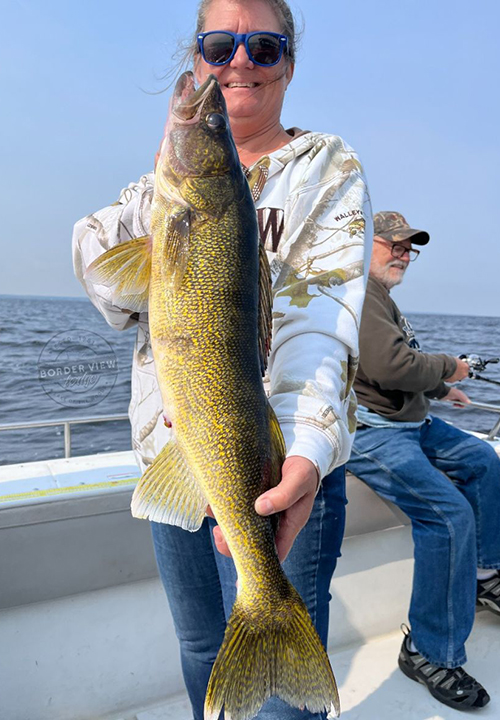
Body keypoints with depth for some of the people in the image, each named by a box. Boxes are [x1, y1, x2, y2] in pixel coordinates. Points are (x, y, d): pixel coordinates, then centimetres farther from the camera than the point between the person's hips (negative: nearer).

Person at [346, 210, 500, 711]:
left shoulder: (379, 294, 21)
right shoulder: (358, 290, -16)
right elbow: (390, 366, -27)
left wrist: (440, 389, 26)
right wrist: (447, 367, -10)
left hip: (407, 423, 12)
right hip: (369, 433, -12)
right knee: (449, 513, -23)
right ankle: (430, 654, -6)